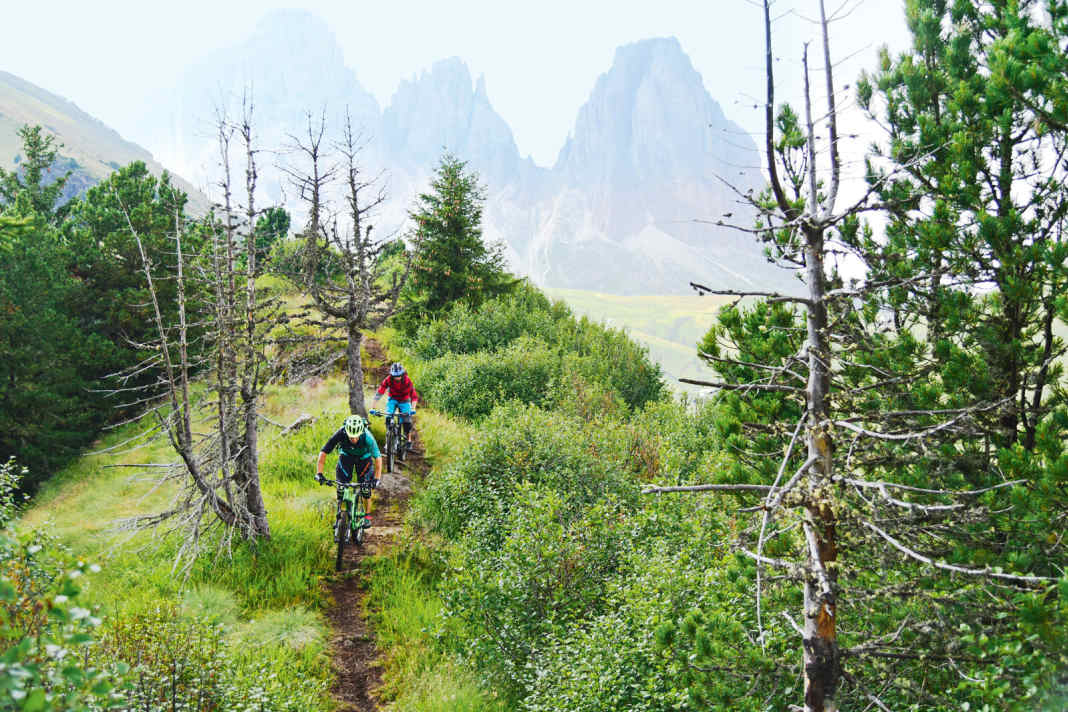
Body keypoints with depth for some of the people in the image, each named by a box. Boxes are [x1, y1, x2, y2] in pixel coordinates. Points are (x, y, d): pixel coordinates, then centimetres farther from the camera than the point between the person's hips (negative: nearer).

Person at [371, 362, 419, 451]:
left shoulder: (407, 380, -28)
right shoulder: (388, 380, -25)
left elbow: (414, 395, -29)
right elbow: (379, 393, -26)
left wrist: (413, 409, -42)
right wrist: (372, 407, -34)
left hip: (404, 401, -1)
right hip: (393, 399, 1)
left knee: (406, 420, -15)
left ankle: (409, 440, 6)